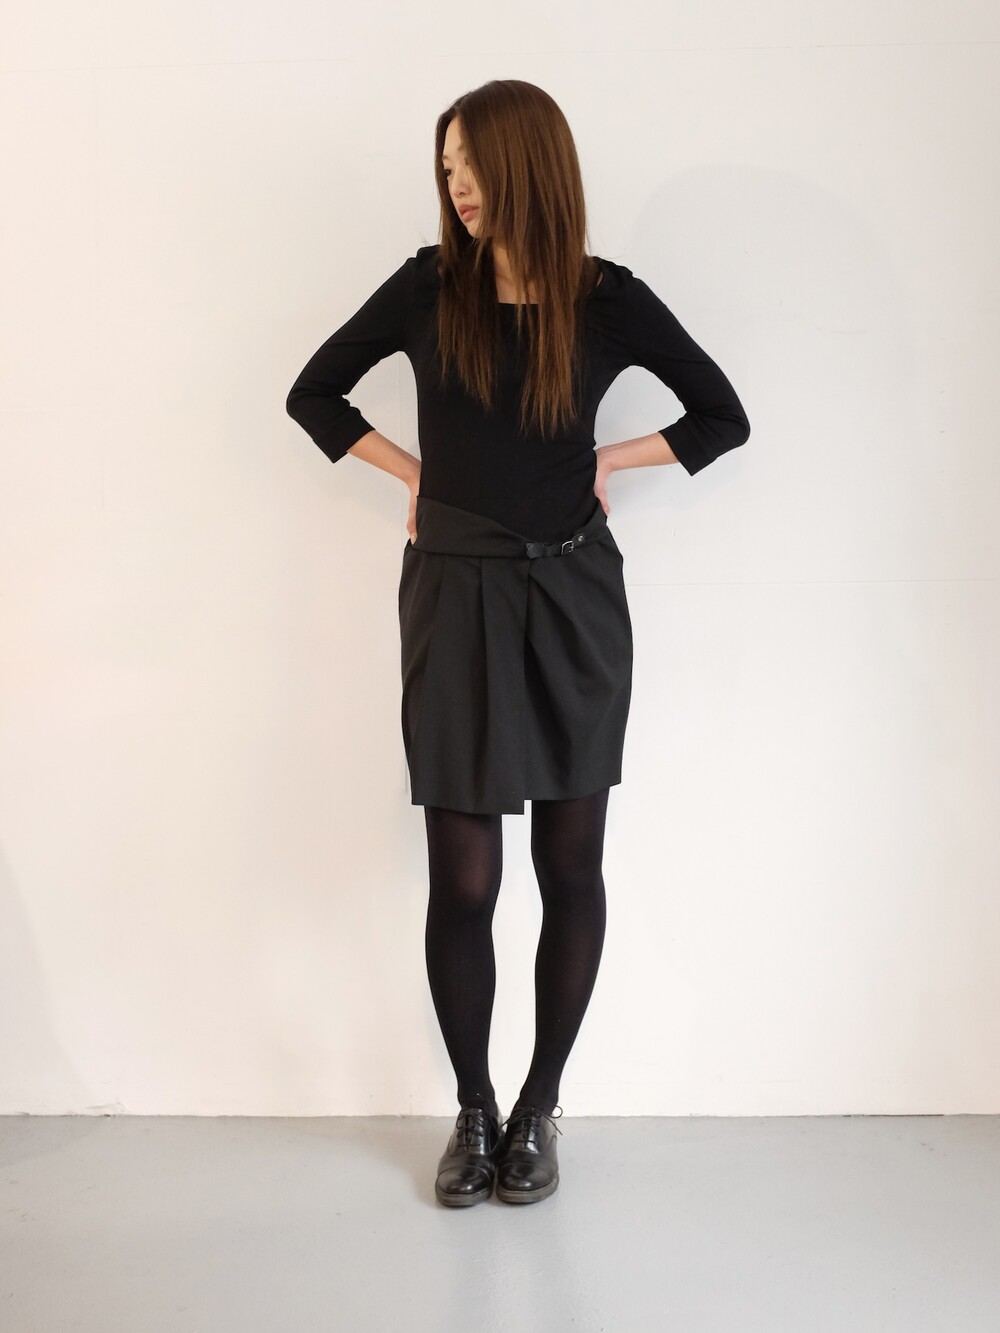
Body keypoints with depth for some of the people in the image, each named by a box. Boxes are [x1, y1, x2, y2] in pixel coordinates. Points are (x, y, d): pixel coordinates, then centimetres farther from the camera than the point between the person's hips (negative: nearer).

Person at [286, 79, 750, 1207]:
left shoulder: (608, 299, -1)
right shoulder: (428, 287, 1)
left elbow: (723, 418, 9)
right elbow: (313, 395, 12)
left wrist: (607, 460, 0)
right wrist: (413, 473, 3)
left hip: (573, 601, 1)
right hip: (455, 599, 0)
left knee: (569, 863, 7)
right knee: (462, 879, 1)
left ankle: (539, 1107, 25)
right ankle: (473, 1112, 21)